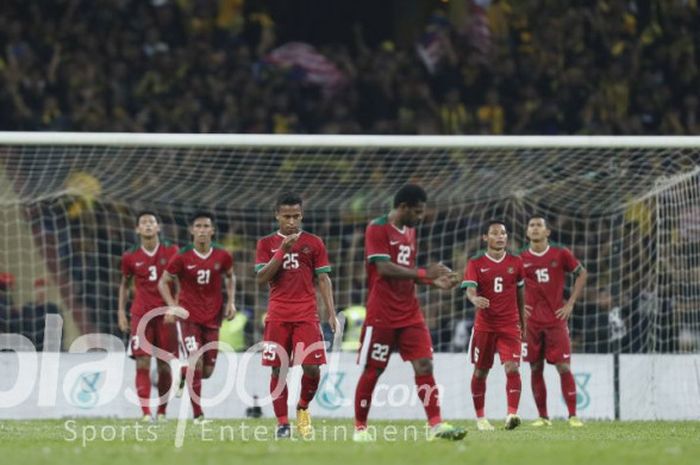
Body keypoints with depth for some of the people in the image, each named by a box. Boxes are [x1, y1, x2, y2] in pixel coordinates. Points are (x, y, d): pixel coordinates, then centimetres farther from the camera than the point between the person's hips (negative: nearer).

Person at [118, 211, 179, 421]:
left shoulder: (171, 252, 2)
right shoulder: (130, 257, 4)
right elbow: (125, 284, 16)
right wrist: (121, 311, 8)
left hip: (165, 314, 0)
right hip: (140, 314, 0)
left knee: (164, 365, 3)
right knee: (142, 363, -11)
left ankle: (162, 412, 15)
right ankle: (146, 412, -14)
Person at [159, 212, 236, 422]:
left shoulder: (222, 256, -2)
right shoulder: (182, 257, -10)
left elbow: (230, 276, 17)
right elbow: (163, 282, 0)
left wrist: (231, 301, 4)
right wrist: (172, 306, -14)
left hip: (212, 317, 3)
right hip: (188, 316, -3)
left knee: (207, 370, 3)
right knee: (196, 361, -18)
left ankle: (186, 375, 40)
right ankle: (197, 414, -10)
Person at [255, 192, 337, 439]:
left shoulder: (313, 243, 7)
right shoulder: (266, 244, 7)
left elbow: (323, 279, 7)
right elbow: (261, 278, -4)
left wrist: (331, 313, -1)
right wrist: (282, 251, -14)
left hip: (306, 314, 0)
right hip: (277, 315, 0)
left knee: (312, 366, -11)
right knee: (278, 370, -1)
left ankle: (303, 408, 15)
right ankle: (282, 423, 6)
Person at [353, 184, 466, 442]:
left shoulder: (410, 231, 14)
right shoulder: (377, 229, -10)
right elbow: (385, 269, -21)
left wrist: (435, 282, 6)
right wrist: (424, 273, -21)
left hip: (409, 313, 7)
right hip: (382, 314, -7)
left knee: (424, 365, -5)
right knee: (372, 370, 0)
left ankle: (436, 425, -9)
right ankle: (360, 428, 12)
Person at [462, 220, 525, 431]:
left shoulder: (516, 262, 6)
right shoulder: (476, 263, -2)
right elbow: (470, 289, -14)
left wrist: (523, 322, 19)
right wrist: (475, 299, -38)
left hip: (510, 325, 0)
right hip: (484, 325, 0)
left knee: (512, 368, -17)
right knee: (480, 371, 8)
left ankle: (512, 414, -25)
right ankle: (480, 417, 21)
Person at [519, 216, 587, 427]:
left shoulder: (560, 254, -1)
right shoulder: (522, 259, 3)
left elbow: (581, 273, 10)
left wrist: (570, 303, 3)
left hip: (556, 320, -2)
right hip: (532, 321, 2)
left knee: (564, 367, -7)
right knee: (536, 369, 4)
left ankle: (573, 415, -4)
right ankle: (542, 416, 12)